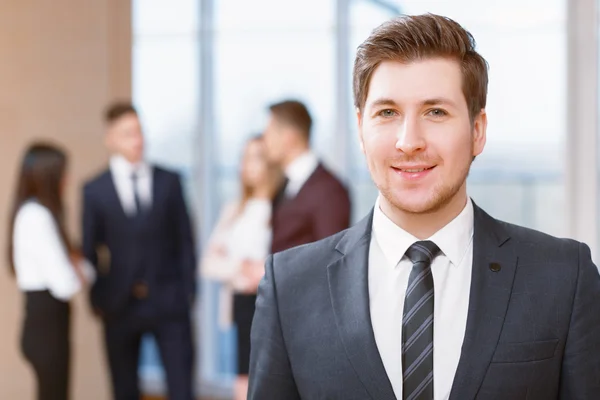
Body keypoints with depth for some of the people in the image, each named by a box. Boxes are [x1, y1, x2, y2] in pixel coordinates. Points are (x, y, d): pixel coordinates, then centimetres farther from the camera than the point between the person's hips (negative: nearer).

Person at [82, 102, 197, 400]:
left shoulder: (169, 181, 5)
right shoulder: (94, 190, 2)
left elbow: (185, 238, 6)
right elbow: (90, 250, 5)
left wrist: (188, 288, 0)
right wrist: (97, 300, 1)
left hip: (168, 301, 0)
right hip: (119, 305, 0)